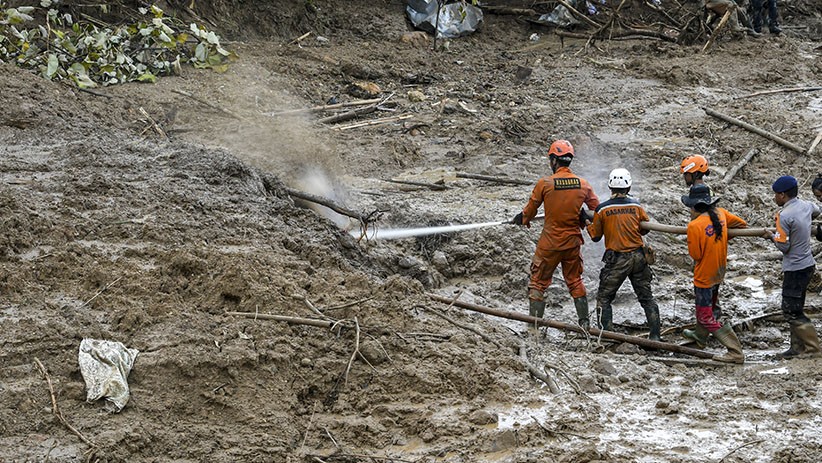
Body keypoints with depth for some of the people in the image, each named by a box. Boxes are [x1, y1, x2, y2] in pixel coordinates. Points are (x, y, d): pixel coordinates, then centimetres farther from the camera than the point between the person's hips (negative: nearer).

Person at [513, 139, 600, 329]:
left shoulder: (545, 183, -14)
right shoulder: (583, 184, -4)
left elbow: (531, 209, -1)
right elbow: (596, 209, 5)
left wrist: (522, 219, 20)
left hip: (550, 242, -4)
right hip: (573, 242, 4)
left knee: (538, 283, 8)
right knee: (575, 282, 19)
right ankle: (584, 322, 20)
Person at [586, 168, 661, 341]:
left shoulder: (602, 209, -7)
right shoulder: (636, 206, -1)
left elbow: (596, 236, 3)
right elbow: (646, 228, 11)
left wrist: (588, 226, 23)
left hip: (616, 260, -3)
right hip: (638, 257, 3)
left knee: (604, 298, 9)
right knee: (647, 297, 12)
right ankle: (655, 335, 10)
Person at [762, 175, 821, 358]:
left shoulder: (784, 216, -21)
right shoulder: (806, 206, 3)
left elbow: (784, 246, -18)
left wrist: (772, 236, -1)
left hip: (794, 269, -9)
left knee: (791, 312, -2)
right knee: (794, 309, 16)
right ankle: (798, 347, 18)